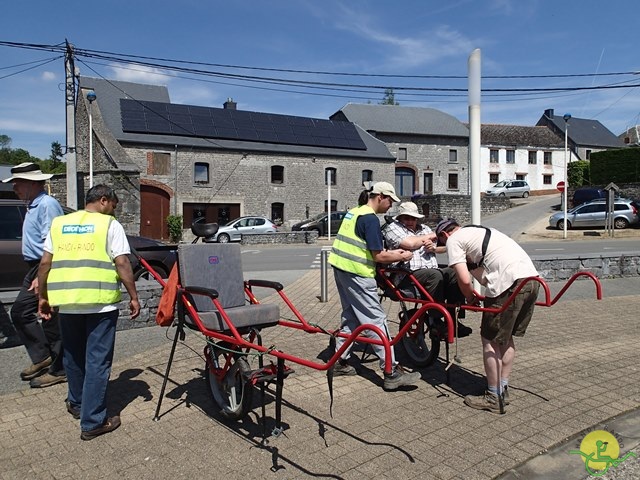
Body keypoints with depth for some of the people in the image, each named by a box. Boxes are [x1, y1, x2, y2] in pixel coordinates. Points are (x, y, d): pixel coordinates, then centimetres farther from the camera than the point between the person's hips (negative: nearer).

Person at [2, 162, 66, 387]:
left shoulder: (48, 204, -15)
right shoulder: (32, 205, 16)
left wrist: (43, 276, -24)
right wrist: (36, 274, 17)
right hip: (36, 269, 10)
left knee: (52, 320, -2)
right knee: (19, 311, 14)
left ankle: (57, 370, 10)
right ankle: (42, 357, 25)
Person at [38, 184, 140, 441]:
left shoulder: (59, 223, 12)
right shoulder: (110, 224, -2)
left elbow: (45, 263, 10)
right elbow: (122, 263, -9)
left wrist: (43, 297, 18)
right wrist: (134, 297, -4)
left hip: (66, 301, 5)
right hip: (101, 302, -5)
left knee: (73, 356, 23)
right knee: (97, 362, 3)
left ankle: (77, 403, 41)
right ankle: (92, 422, 8)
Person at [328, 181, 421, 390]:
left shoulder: (354, 212, 13)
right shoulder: (370, 219, -15)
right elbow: (378, 257, -16)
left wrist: (390, 252, 15)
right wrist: (401, 257, -1)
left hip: (341, 269, 9)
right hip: (358, 274, -9)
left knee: (350, 316, 19)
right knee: (376, 321, -4)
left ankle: (340, 362, 27)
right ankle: (392, 373, 2)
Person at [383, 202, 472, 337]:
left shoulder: (424, 228, 28)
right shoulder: (393, 228, 7)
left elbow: (445, 247, 21)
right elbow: (409, 243, -12)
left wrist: (434, 247, -3)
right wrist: (428, 237, 4)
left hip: (432, 269, 7)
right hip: (407, 274, -7)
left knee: (455, 272, -19)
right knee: (435, 275, -33)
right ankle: (436, 324, -28)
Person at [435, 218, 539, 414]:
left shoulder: (453, 240, 5)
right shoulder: (481, 231, 31)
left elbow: (464, 280, -4)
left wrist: (470, 298, 14)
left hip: (510, 282, -9)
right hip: (532, 278, 9)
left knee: (490, 340, 5)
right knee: (506, 337, 20)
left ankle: (494, 399, 14)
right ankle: (503, 390, 30)